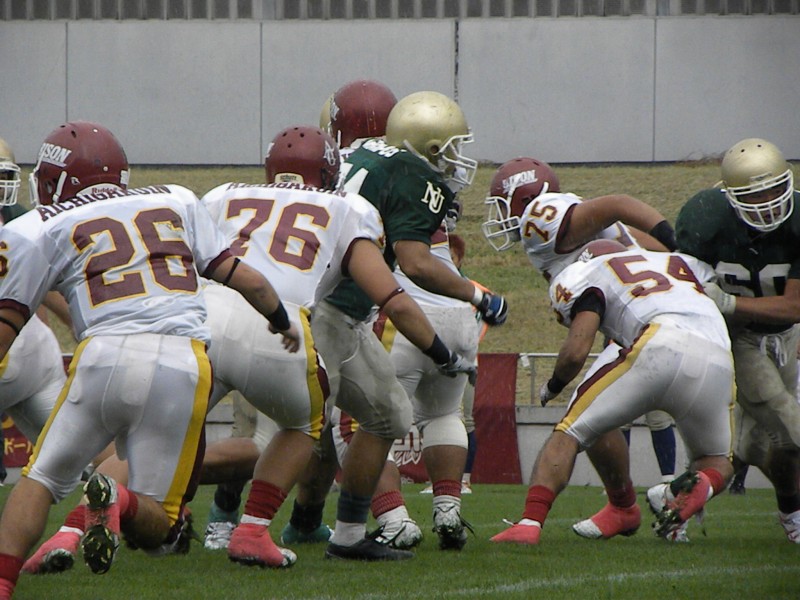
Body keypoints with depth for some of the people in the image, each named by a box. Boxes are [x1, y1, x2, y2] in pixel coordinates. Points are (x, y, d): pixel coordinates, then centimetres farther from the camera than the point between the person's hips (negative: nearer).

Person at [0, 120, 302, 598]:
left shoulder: (43, 229, 14)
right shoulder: (176, 204, 23)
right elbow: (242, 276, 24)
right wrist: (283, 321, 41)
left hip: (105, 356, -2)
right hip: (183, 365, 2)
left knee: (41, 481, 13)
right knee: (153, 523, 9)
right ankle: (122, 502, -24)